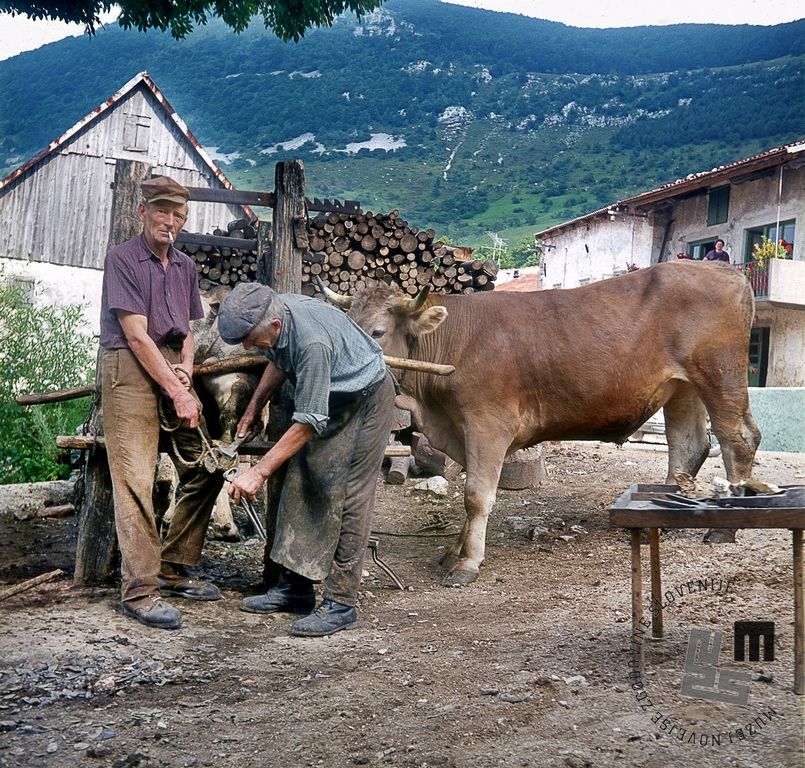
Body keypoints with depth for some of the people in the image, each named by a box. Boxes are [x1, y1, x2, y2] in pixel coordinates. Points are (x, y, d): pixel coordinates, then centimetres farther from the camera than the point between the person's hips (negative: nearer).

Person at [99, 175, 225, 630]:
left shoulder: (185, 266, 16)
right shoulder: (123, 259, -6)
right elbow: (136, 335, -12)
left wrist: (187, 369, -2)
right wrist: (178, 393, -13)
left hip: (174, 370, 7)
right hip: (131, 371, -7)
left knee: (206, 469, 5)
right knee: (136, 482, -10)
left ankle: (174, 569, 17)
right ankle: (139, 590, -6)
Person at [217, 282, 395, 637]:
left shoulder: (312, 341, -37)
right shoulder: (274, 311, -12)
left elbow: (308, 423, -33)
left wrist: (259, 472, -32)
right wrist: (254, 406, 12)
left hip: (365, 401, -9)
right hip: (326, 399, 9)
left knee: (347, 496, -12)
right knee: (300, 485, 5)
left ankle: (340, 603, -7)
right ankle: (296, 585, 12)